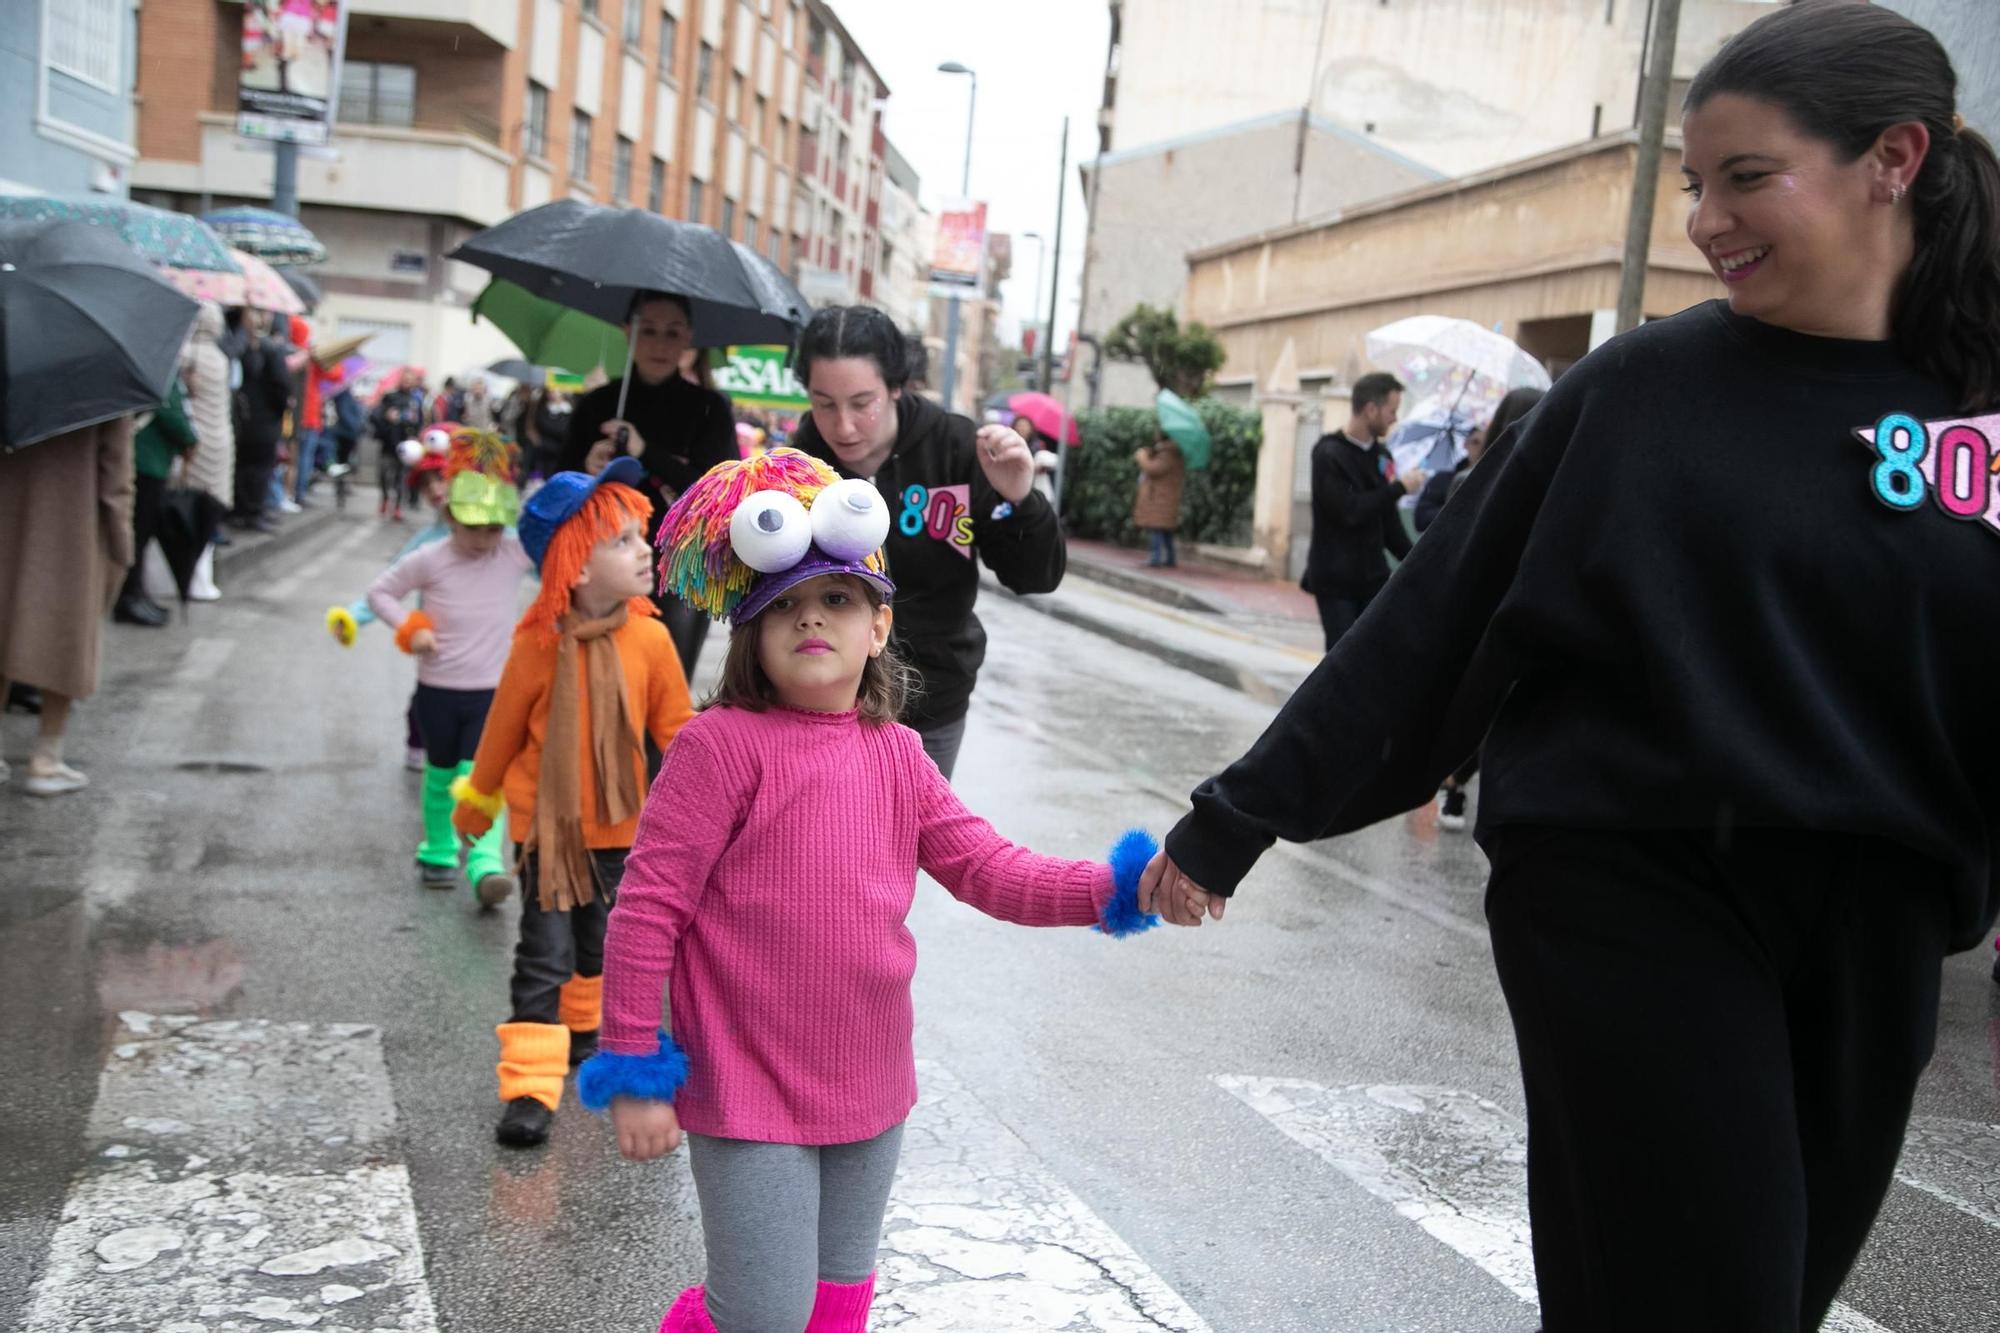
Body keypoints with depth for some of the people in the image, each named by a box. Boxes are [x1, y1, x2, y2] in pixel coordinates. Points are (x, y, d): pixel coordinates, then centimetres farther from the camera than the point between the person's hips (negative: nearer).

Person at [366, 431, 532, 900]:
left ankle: (486, 865, -18)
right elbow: (380, 591, 3)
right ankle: (438, 852, 35)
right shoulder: (429, 560, -8)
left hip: (491, 690, -1)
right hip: (437, 690, 1)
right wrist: (410, 629, -10)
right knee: (441, 774, 16)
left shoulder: (517, 553, -8)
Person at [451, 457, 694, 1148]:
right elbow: (504, 726, -5)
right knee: (545, 952, -5)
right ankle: (530, 1086, 0)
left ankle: (583, 1027, 48)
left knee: (599, 942, 22)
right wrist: (477, 798, 7)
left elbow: (674, 723, -2)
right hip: (545, 824, -3)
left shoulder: (650, 637, -13)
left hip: (617, 824, 3)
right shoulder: (540, 642, -19)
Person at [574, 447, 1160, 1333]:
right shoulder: (723, 744, -16)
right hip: (751, 1094, -6)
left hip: (869, 1089, 6)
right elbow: (647, 909, -15)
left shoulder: (896, 755, 4)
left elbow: (990, 870, 0)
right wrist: (633, 1073, -14)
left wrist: (1116, 888, -13)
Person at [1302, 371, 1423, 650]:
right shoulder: (1330, 454, -11)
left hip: (1373, 576, 6)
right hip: (1335, 580, -6)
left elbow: (1388, 517, 15)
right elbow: (1348, 511, -22)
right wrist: (1399, 488, -13)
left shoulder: (1381, 454, 10)